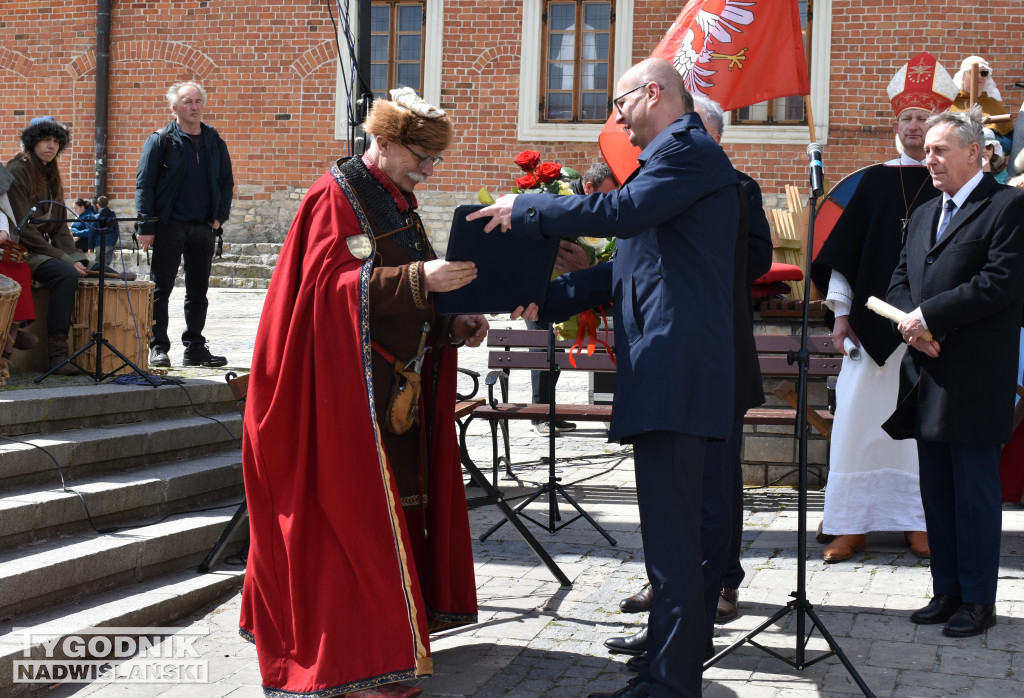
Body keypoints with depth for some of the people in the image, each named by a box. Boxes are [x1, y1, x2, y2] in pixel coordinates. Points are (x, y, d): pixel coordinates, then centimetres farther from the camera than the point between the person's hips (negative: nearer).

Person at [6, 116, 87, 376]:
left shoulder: (51, 175, 16)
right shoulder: (18, 171, -9)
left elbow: (59, 226, 14)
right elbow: (22, 228, -16)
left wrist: (75, 257, -4)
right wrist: (63, 258, -19)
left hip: (42, 249, 8)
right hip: (20, 251, -8)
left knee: (77, 270, -14)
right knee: (66, 274, -29)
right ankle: (57, 353, -28)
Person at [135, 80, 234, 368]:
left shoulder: (214, 142, 11)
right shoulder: (161, 141, -1)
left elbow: (227, 181, 17)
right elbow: (144, 184, -4)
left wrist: (220, 216, 3)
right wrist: (146, 227, -12)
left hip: (203, 227, 4)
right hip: (169, 226, -4)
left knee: (198, 291, 9)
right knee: (161, 290, -1)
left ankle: (194, 348, 16)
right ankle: (158, 347, 5)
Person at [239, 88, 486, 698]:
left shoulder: (399, 200, 17)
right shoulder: (337, 195, -10)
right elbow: (334, 284, -20)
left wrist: (454, 323, 5)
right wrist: (418, 279, -29)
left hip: (399, 386, 9)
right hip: (351, 390, -9)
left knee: (397, 505, 10)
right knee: (360, 516, -8)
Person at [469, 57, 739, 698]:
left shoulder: (689, 150, -7)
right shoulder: (680, 154, 24)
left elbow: (620, 211, -22)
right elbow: (631, 267, 23)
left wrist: (524, 210, -10)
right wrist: (548, 297, 16)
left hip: (675, 372, -11)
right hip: (666, 373, 11)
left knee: (673, 540, -8)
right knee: (671, 531, 17)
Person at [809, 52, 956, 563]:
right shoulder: (875, 181, 11)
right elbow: (844, 248, 12)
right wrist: (841, 311, 5)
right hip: (873, 322, 2)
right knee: (857, 416, 0)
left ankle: (920, 521, 12)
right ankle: (852, 525, 7)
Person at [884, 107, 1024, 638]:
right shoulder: (924, 214, 19)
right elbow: (900, 280, 17)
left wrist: (929, 315, -16)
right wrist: (911, 323, -5)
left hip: (975, 377, -7)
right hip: (928, 374, 8)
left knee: (975, 492, -1)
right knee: (936, 491, 12)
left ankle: (978, 600, 8)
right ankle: (947, 591, 21)